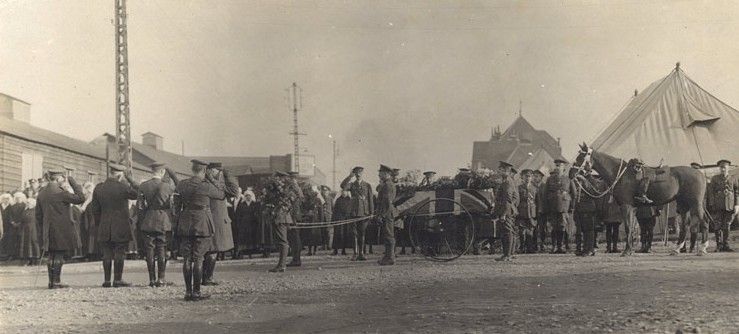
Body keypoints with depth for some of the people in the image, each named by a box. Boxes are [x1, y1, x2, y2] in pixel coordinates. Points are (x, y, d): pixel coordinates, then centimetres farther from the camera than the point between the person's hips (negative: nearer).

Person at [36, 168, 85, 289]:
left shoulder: (42, 193, 8)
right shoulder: (60, 193, -15)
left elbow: (38, 214, 14)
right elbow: (80, 198, -15)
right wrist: (73, 182, -7)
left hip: (47, 232, 7)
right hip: (61, 231, -7)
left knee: (52, 256, 12)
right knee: (59, 256, -2)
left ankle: (52, 281, 15)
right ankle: (56, 282, -2)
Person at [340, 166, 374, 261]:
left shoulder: (367, 186, 9)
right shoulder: (352, 184, 8)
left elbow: (371, 199, 7)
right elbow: (343, 186, -14)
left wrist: (371, 213, 1)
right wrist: (350, 176, -19)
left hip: (364, 213, 0)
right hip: (354, 212, 0)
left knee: (362, 233, 1)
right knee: (355, 233, -2)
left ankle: (361, 253, 5)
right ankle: (355, 253, 0)